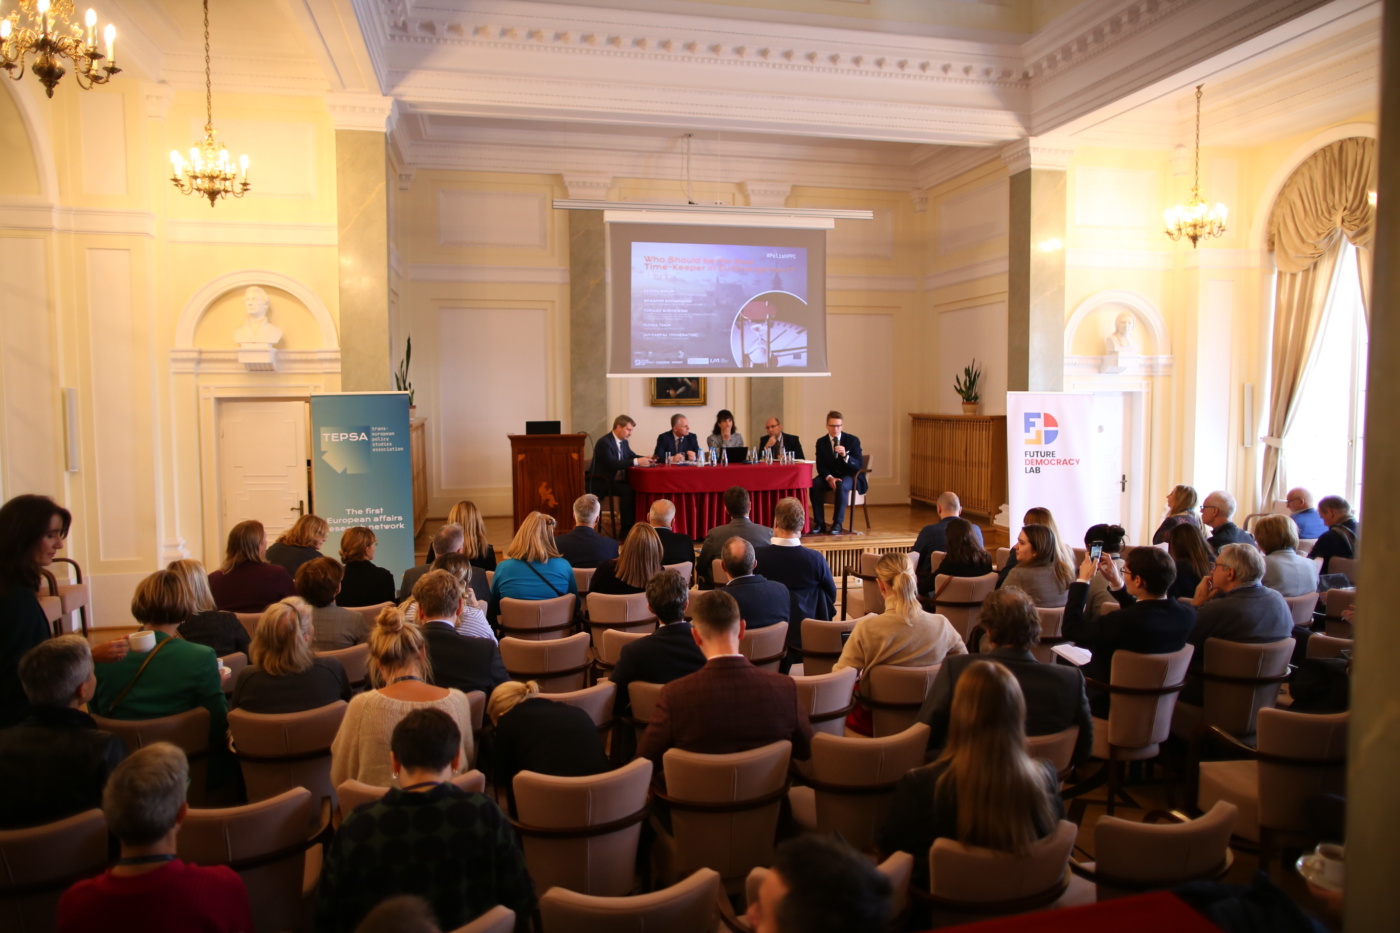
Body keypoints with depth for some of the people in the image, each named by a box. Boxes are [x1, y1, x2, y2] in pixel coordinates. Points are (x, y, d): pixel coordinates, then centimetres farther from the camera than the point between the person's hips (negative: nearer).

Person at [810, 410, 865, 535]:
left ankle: (838, 523, -29)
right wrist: (829, 478, -23)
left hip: (849, 476, -2)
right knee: (814, 484, -29)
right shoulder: (821, 442, 2)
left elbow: (858, 465, -10)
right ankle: (820, 523, -24)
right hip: (829, 476, 3)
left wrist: (845, 455, -30)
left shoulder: (853, 440, -5)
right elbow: (820, 466, -2)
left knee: (841, 486, -37)